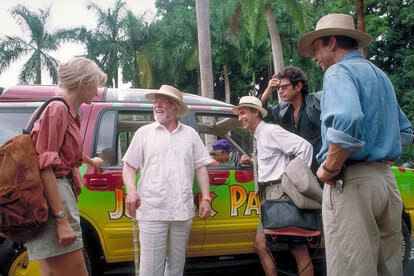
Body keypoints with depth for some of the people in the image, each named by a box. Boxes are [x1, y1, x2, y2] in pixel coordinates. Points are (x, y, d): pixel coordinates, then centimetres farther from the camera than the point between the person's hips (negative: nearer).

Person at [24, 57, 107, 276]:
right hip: (54, 200, -10)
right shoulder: (57, 110, -9)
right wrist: (62, 220, -23)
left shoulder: (69, 114, 20)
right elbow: (45, 166, -17)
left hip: (61, 193, 10)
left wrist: (91, 161, 63)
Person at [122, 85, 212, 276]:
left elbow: (200, 167, 14)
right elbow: (129, 166, 9)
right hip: (152, 211, -2)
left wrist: (206, 198, 5)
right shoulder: (144, 133, 11)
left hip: (183, 211, 2)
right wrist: (131, 190, -9)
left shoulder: (190, 134, 15)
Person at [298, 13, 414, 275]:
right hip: (386, 178, 9)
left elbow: (347, 121, -29)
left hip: (352, 183, -9)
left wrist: (329, 168, -18)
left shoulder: (339, 72, -8)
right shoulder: (381, 76, 22)